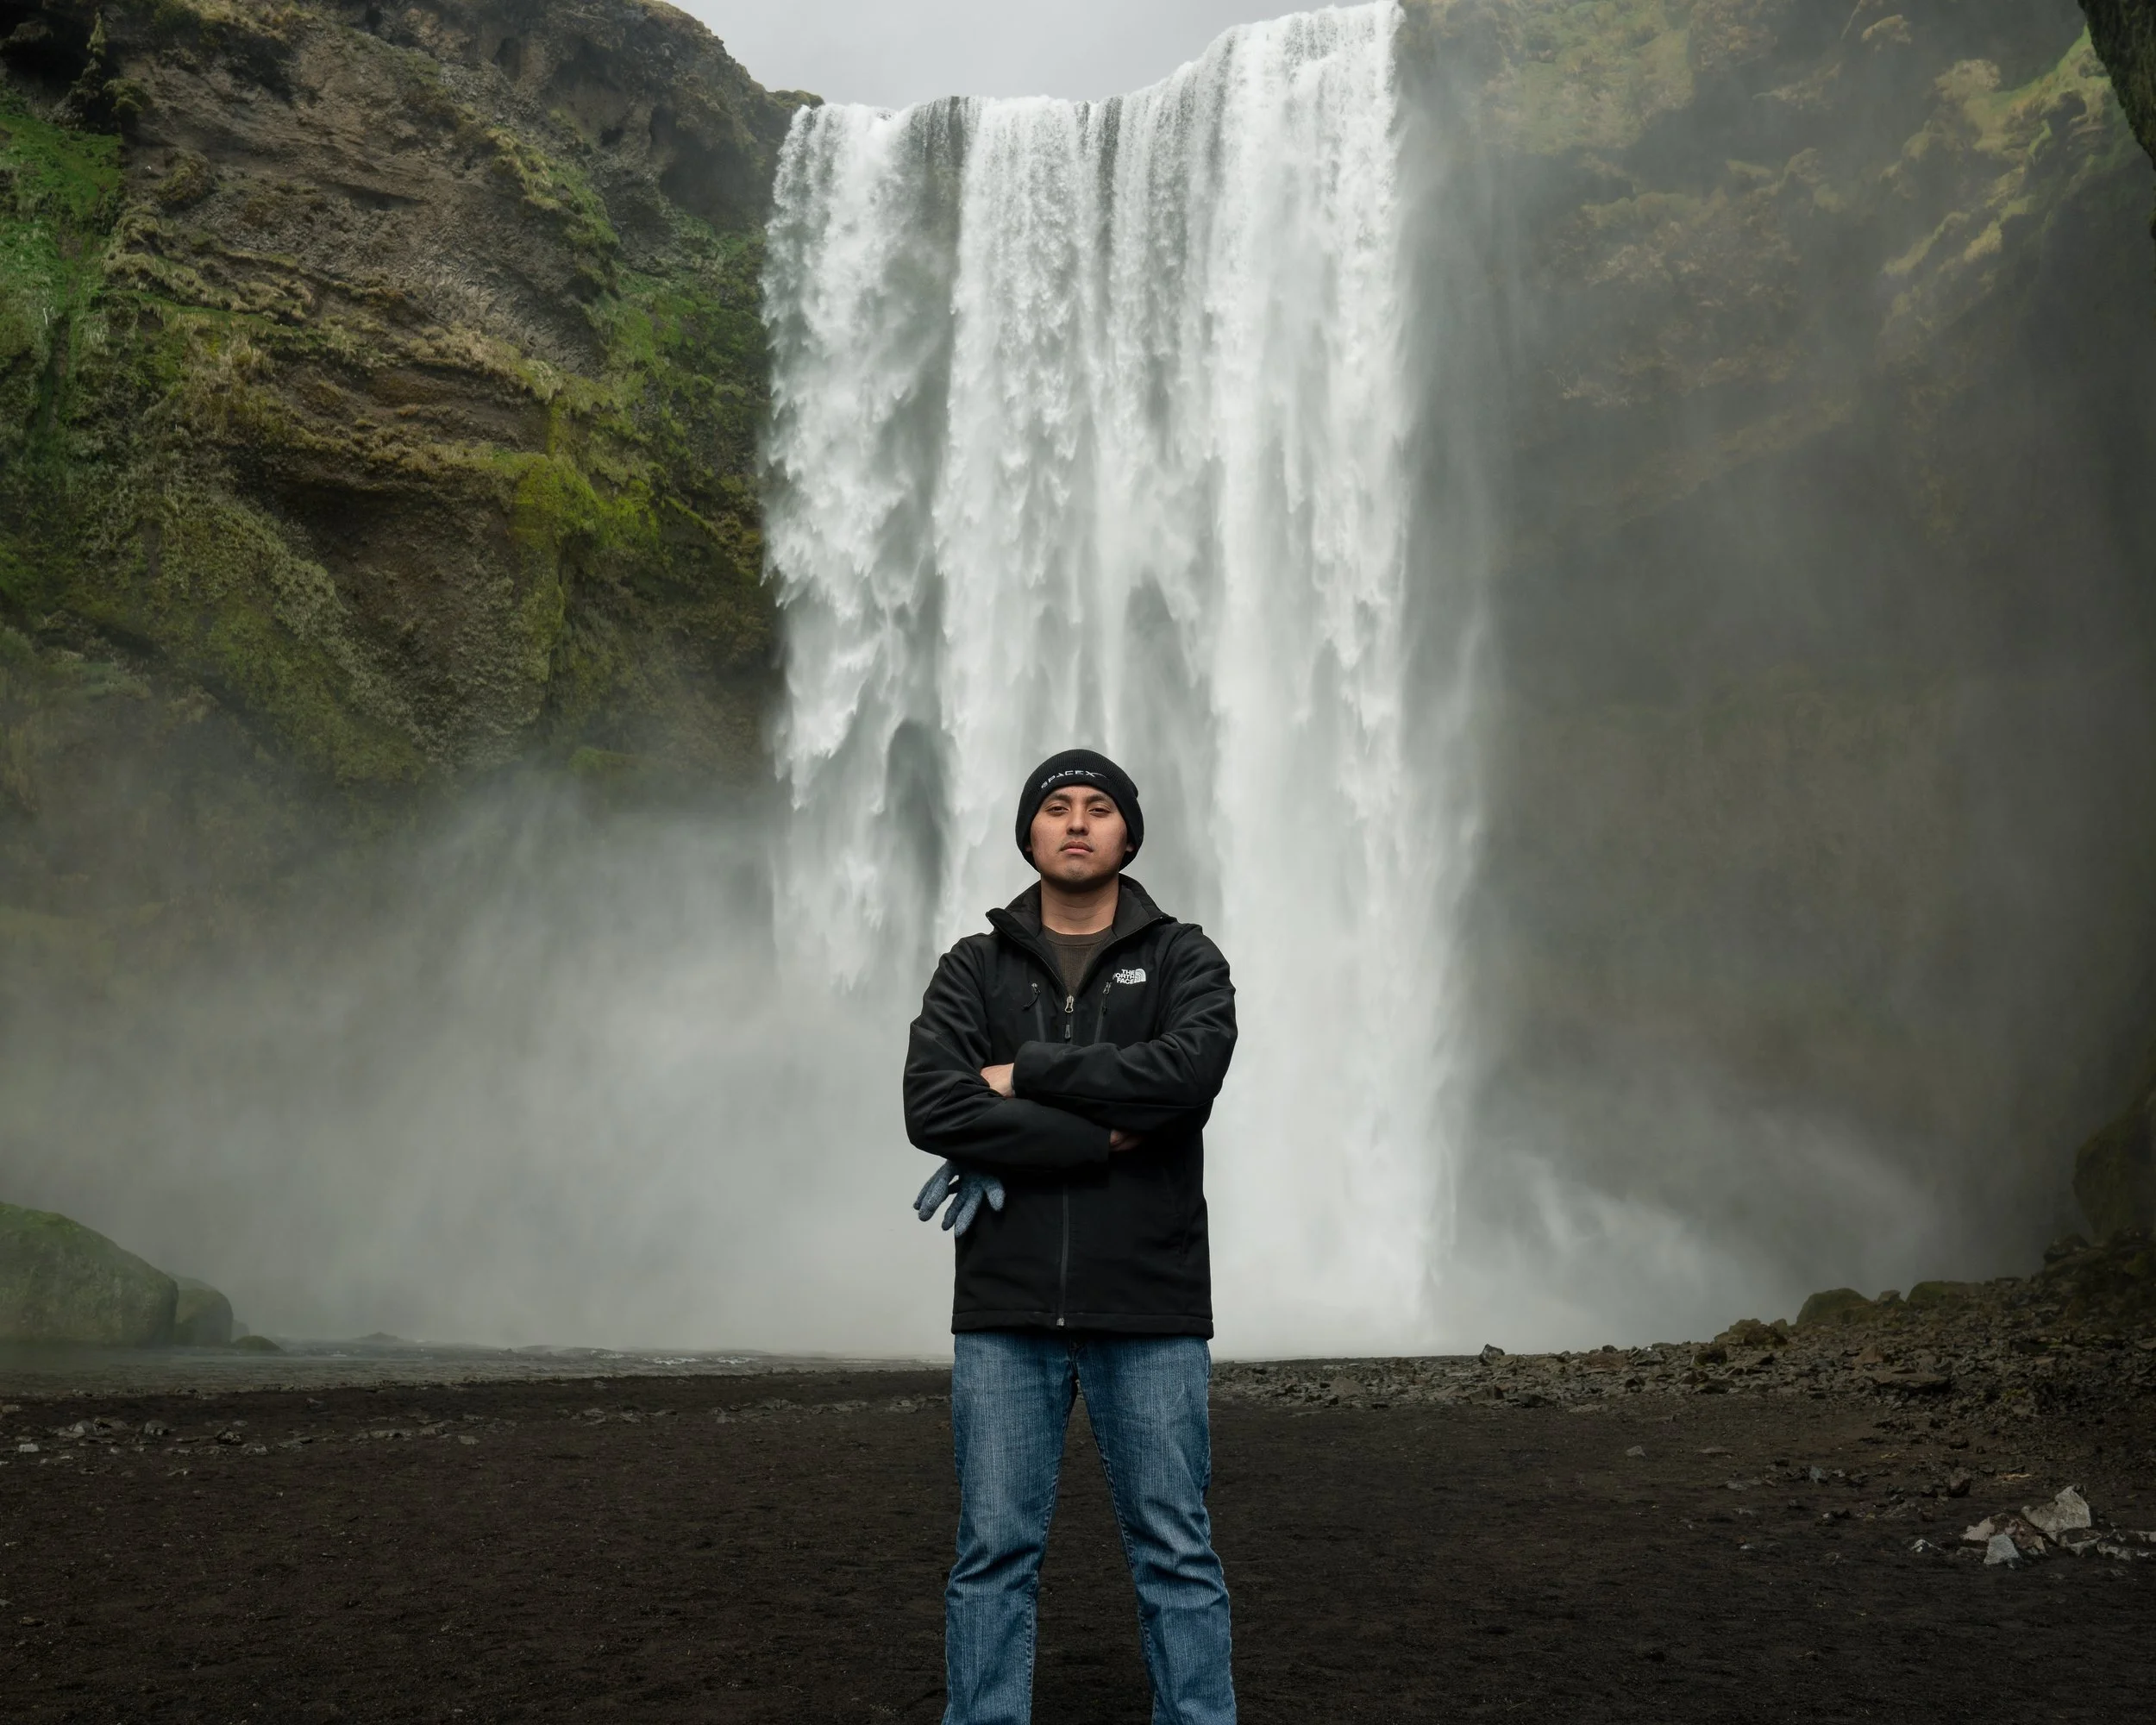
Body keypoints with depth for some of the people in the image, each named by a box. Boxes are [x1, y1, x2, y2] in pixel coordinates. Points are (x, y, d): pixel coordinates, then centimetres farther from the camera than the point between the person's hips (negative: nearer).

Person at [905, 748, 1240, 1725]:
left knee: (1175, 1553, 7)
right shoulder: (974, 969, 7)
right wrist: (1102, 1139, -13)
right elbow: (933, 1108, -10)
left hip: (1150, 1310, -1)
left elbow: (1190, 1069, -16)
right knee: (994, 1553, 7)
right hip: (1004, 1312, 1)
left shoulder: (1182, 959, 5)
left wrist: (1027, 1075, -11)